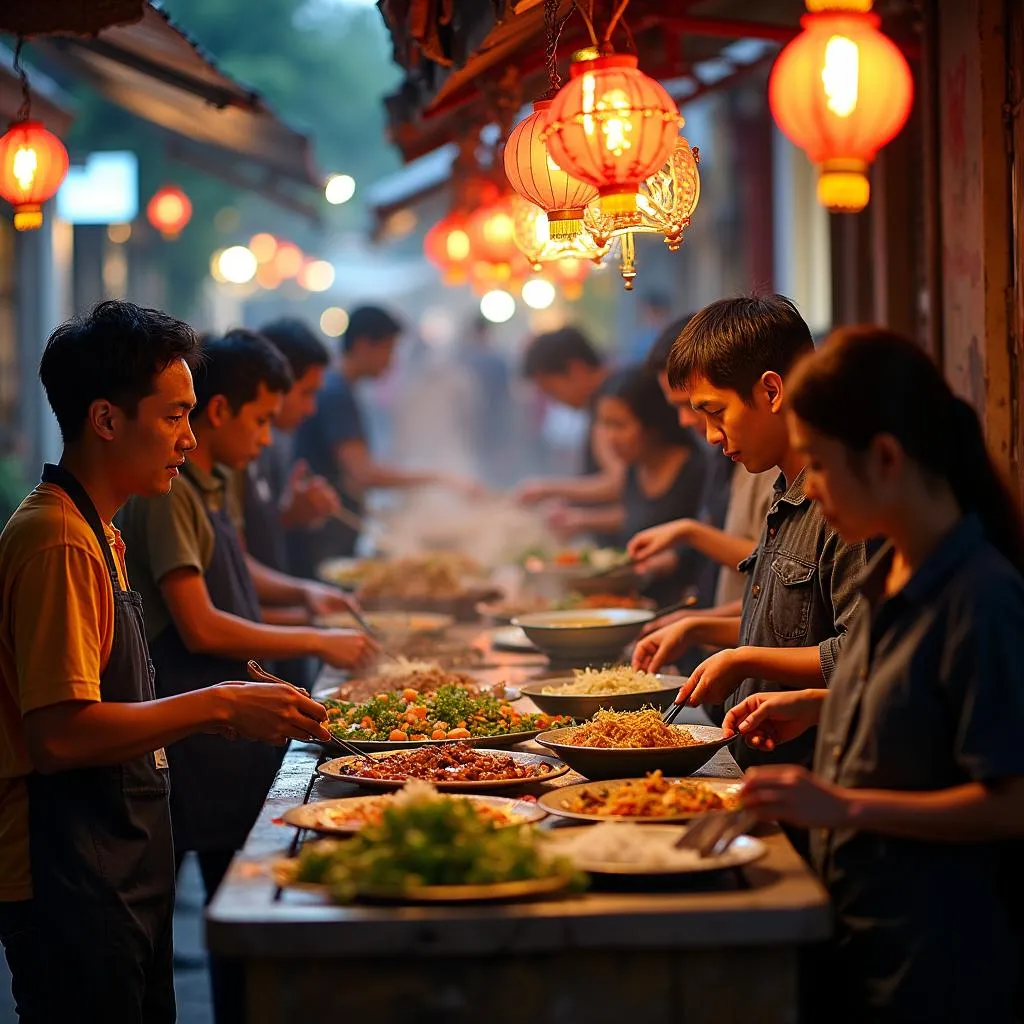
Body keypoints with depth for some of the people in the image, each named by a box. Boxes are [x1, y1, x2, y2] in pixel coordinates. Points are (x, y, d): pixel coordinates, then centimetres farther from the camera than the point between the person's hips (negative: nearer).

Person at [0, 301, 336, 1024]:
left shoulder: (99, 533, 14)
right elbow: (59, 734, -25)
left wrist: (218, 712, 10)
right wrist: (217, 707, -20)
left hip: (123, 870, 10)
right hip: (69, 883, -10)